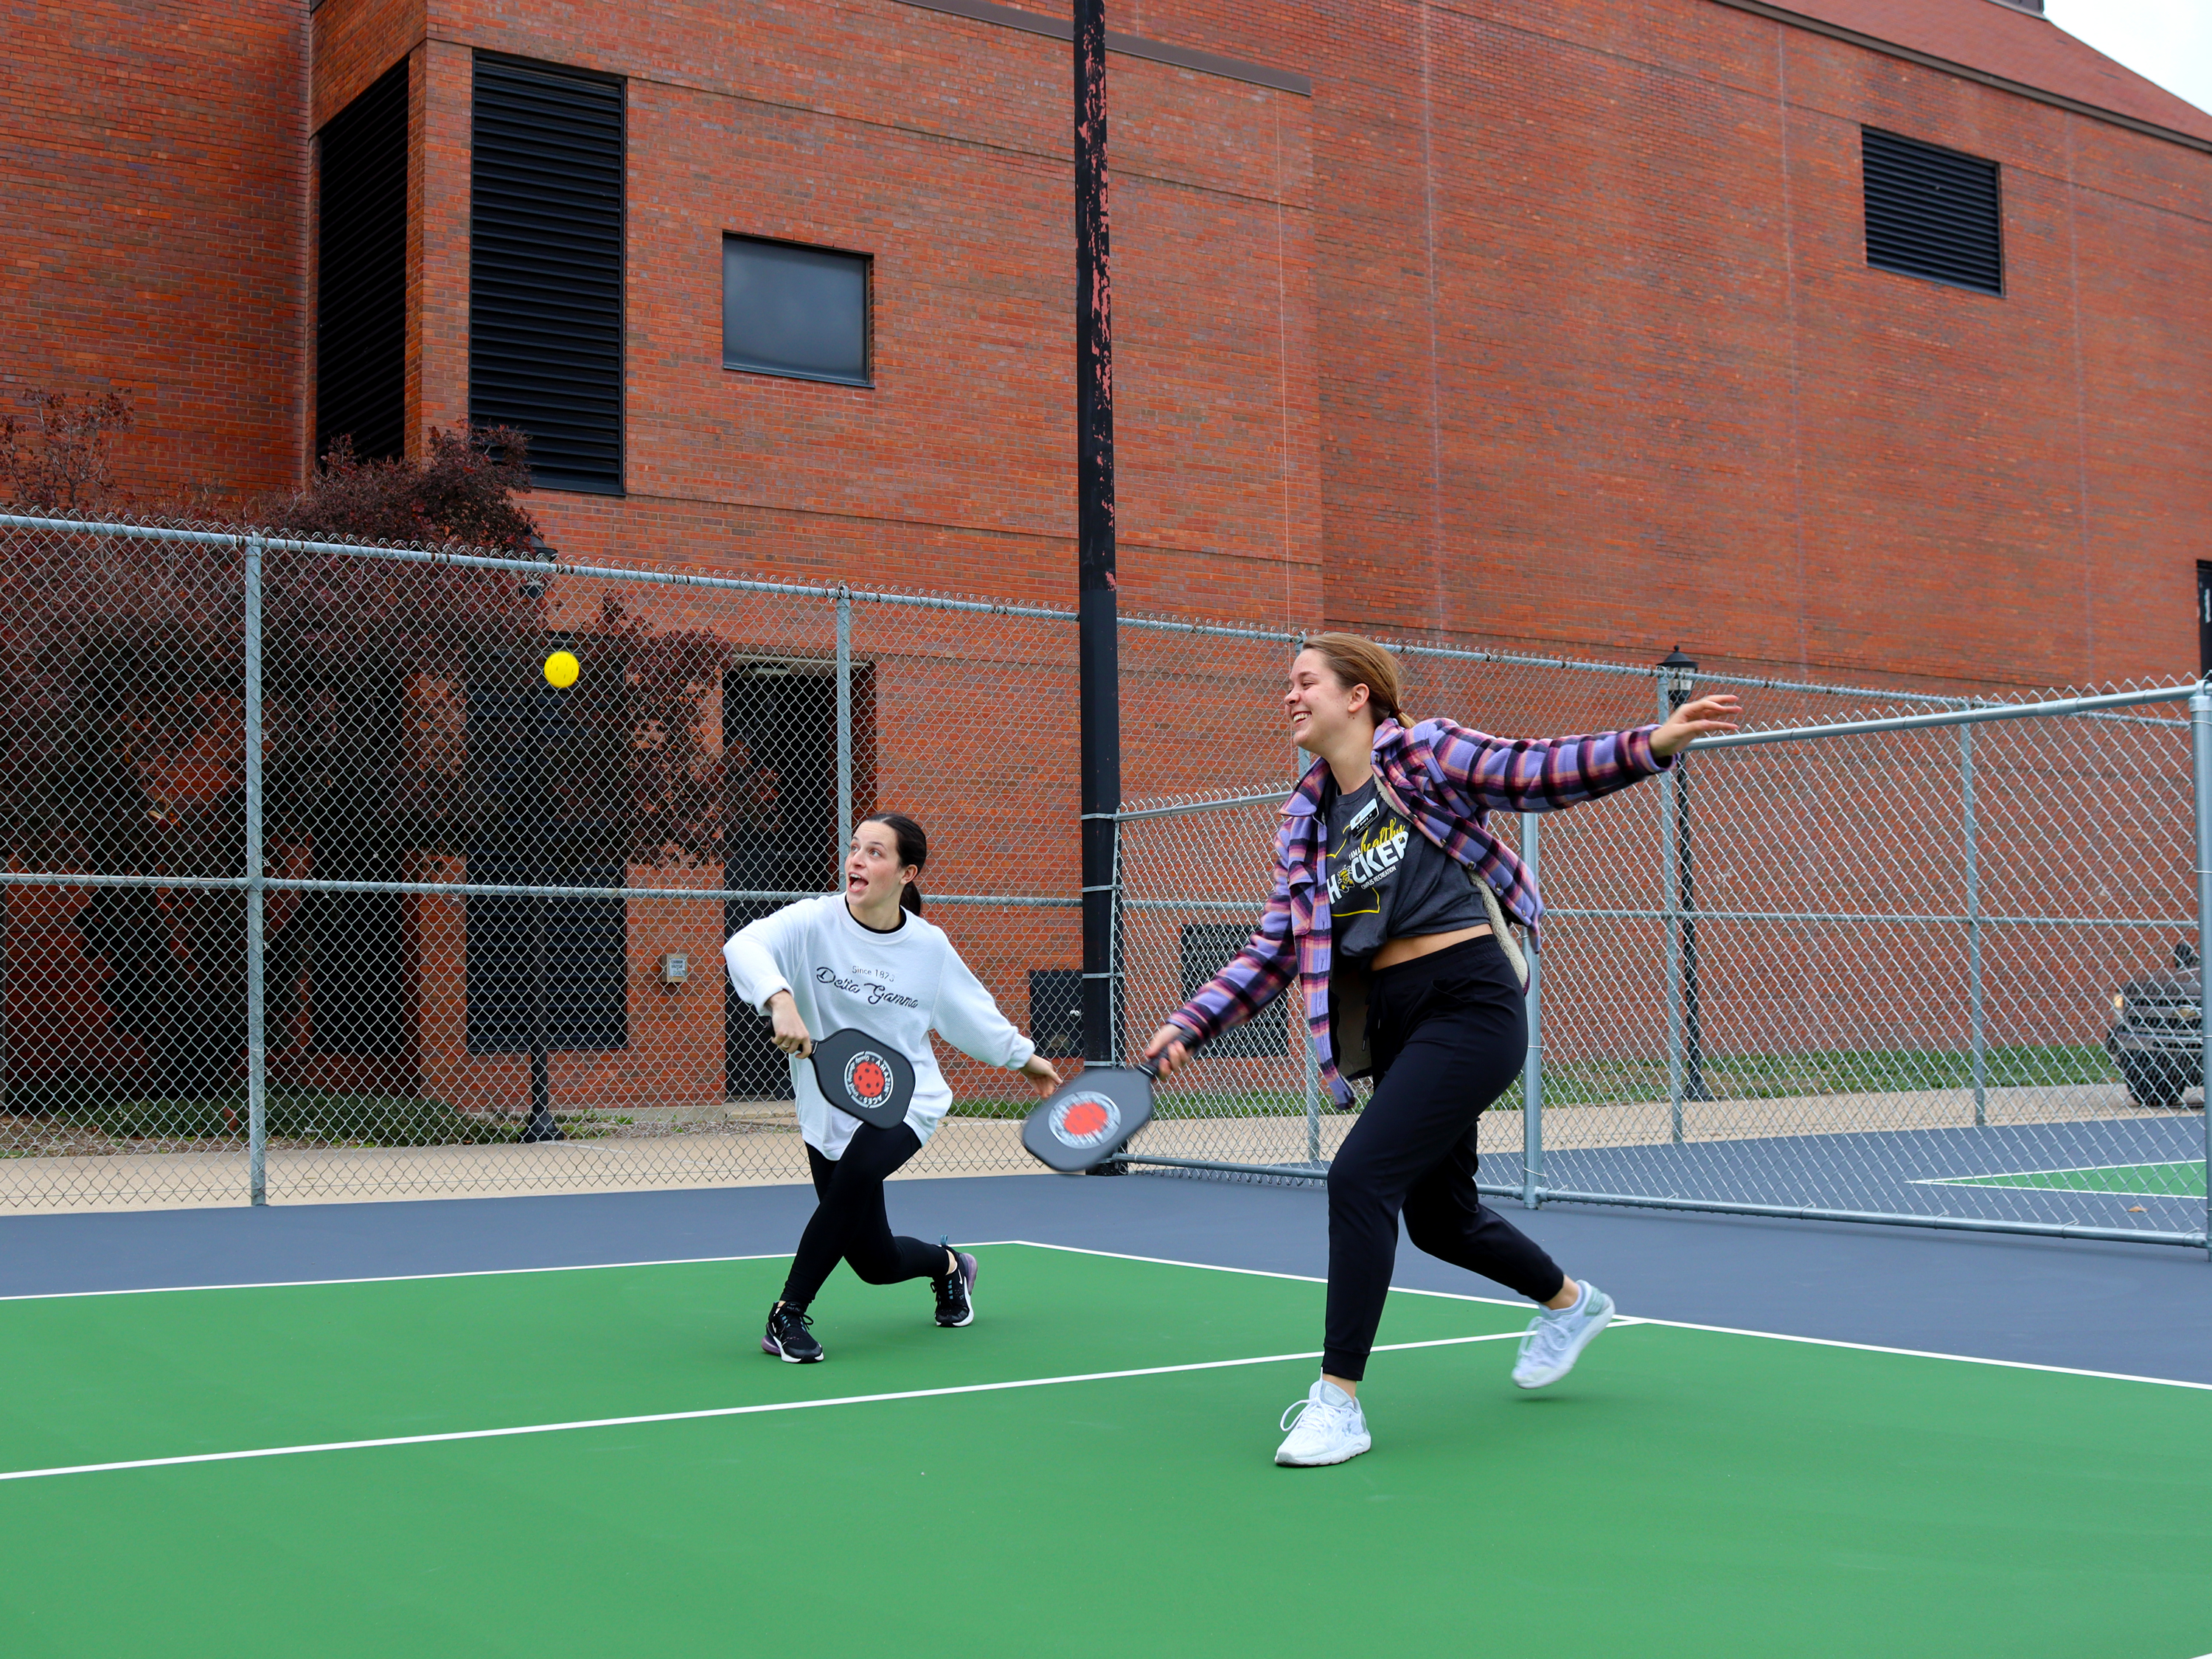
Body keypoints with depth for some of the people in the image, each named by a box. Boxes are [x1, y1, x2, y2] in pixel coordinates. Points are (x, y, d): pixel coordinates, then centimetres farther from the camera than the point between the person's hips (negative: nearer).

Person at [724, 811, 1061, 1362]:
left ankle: (789, 1314, -15)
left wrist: (1024, 1056, 25)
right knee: (875, 1262, 3)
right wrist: (781, 1000, -48)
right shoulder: (814, 922, -12)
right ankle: (947, 1265, 41)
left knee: (855, 1173, -33)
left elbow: (972, 1011, 15)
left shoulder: (930, 946, -3)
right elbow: (744, 944, -30)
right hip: (830, 1107, 1)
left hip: (905, 1101, 0)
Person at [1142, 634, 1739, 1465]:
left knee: (1362, 1174, -19)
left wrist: (1652, 743, -27)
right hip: (1395, 1019, 8)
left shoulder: (1425, 755, -4)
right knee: (1438, 1216, 17)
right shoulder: (1305, 821, 12)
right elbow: (1274, 950, 11)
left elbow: (1540, 772, -12)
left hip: (1472, 1005, -7)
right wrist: (1188, 1025, 1)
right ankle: (1570, 1302, 47)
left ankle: (1339, 1399, -10)